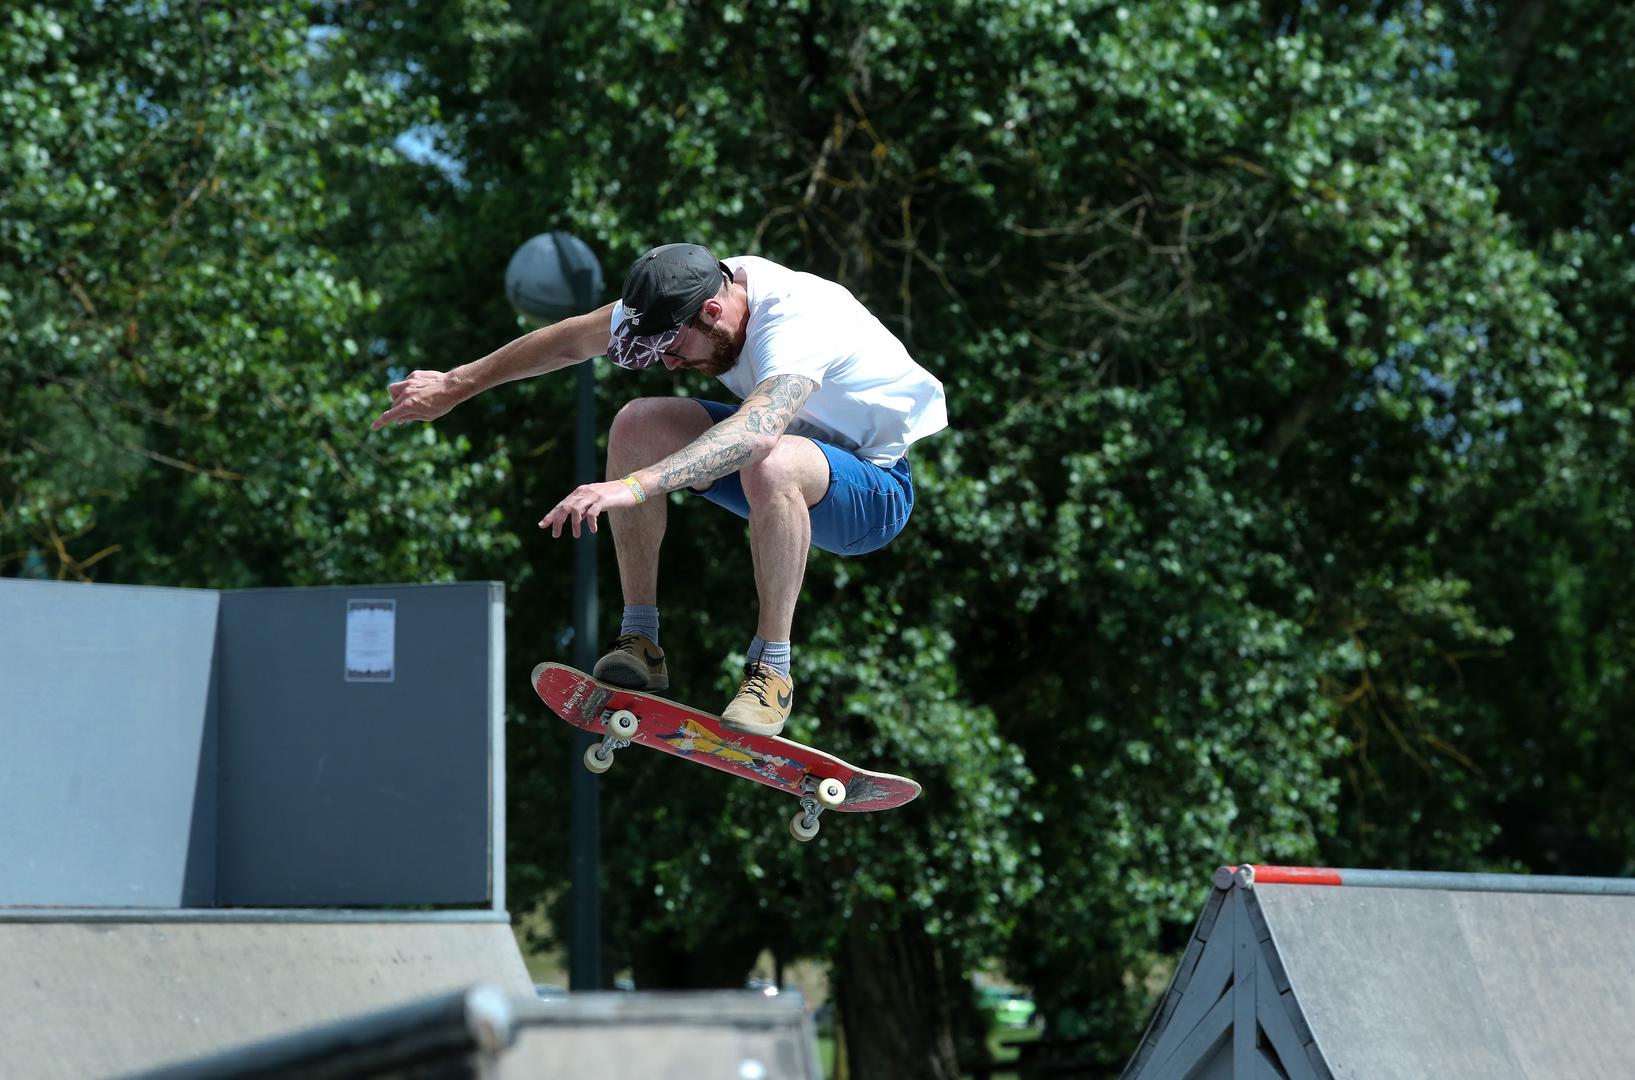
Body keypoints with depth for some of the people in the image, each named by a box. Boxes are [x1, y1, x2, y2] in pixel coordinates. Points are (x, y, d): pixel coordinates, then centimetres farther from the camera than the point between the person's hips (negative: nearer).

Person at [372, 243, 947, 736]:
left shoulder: (797, 321, -35)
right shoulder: (694, 291, -12)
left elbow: (757, 430, -53)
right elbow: (571, 339, 1)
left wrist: (634, 486, -62)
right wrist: (457, 385, 7)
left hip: (877, 489, -8)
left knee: (769, 464, -39)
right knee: (636, 423, -11)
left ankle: (771, 668, -25)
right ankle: (639, 639, -8)